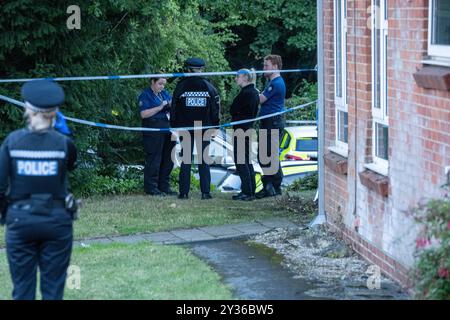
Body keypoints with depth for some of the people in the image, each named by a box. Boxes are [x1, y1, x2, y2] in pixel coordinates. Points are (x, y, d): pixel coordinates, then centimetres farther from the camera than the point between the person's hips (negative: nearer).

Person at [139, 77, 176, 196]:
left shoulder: (164, 93, 18)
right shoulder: (145, 95, -3)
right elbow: (144, 114, -14)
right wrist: (160, 107, -17)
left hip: (168, 128, 8)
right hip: (153, 131, -8)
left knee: (168, 159, 9)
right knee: (153, 159, -7)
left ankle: (164, 186, 17)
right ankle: (151, 187, -2)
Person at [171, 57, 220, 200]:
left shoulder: (181, 86, -3)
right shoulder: (209, 87, 0)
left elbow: (174, 109, 0)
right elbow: (215, 109, 3)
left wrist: (174, 126, 8)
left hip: (185, 128, -1)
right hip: (204, 128, 1)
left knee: (185, 161, 4)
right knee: (204, 161, 4)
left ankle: (184, 192, 1)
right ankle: (205, 192, 0)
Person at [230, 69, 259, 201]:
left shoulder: (245, 93, -16)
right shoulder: (254, 92, 13)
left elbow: (232, 110, -13)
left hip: (241, 130, -10)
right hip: (249, 129, 10)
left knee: (240, 161, -7)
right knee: (247, 161, 15)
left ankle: (246, 192, -8)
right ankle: (251, 191, 18)